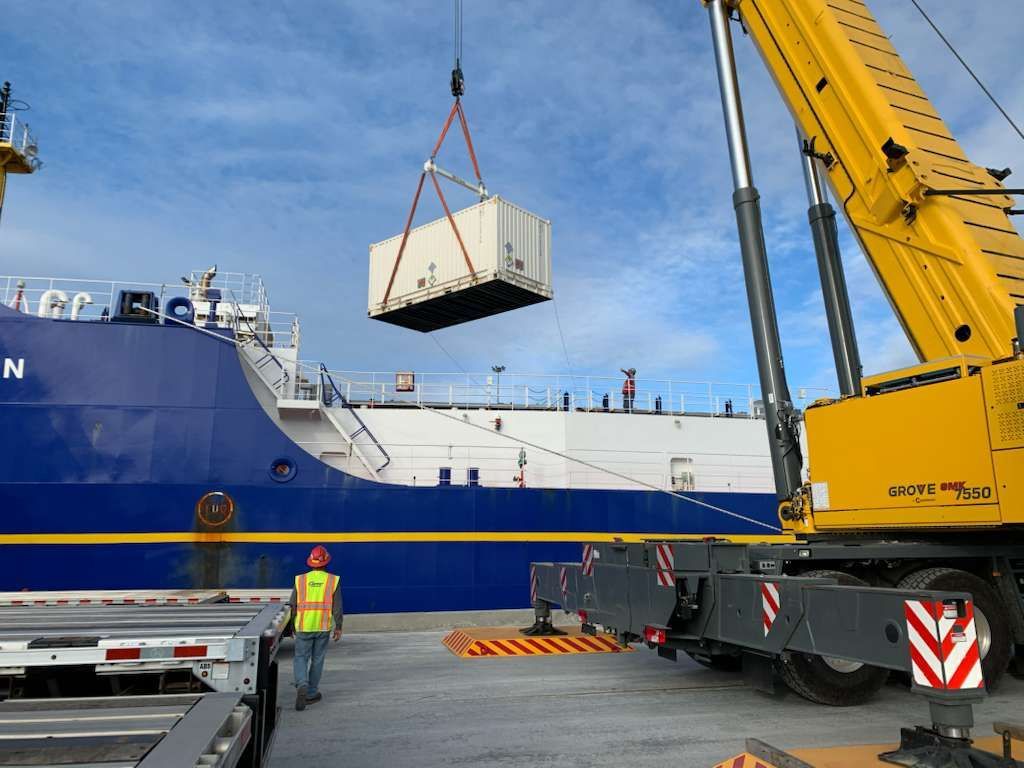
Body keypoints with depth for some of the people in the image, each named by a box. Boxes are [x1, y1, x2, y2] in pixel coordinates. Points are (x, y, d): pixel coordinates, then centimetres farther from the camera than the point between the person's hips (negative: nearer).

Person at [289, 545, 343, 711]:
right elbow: (337, 607, -3)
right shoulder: (333, 580, -4)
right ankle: (311, 694, 20)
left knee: (301, 658, 9)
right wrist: (338, 627, 6)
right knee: (317, 660, 13)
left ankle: (302, 685, -15)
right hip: (323, 627, 0)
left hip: (304, 626, 0)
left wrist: (292, 625, 17)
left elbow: (292, 605, 3)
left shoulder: (300, 579, -2)